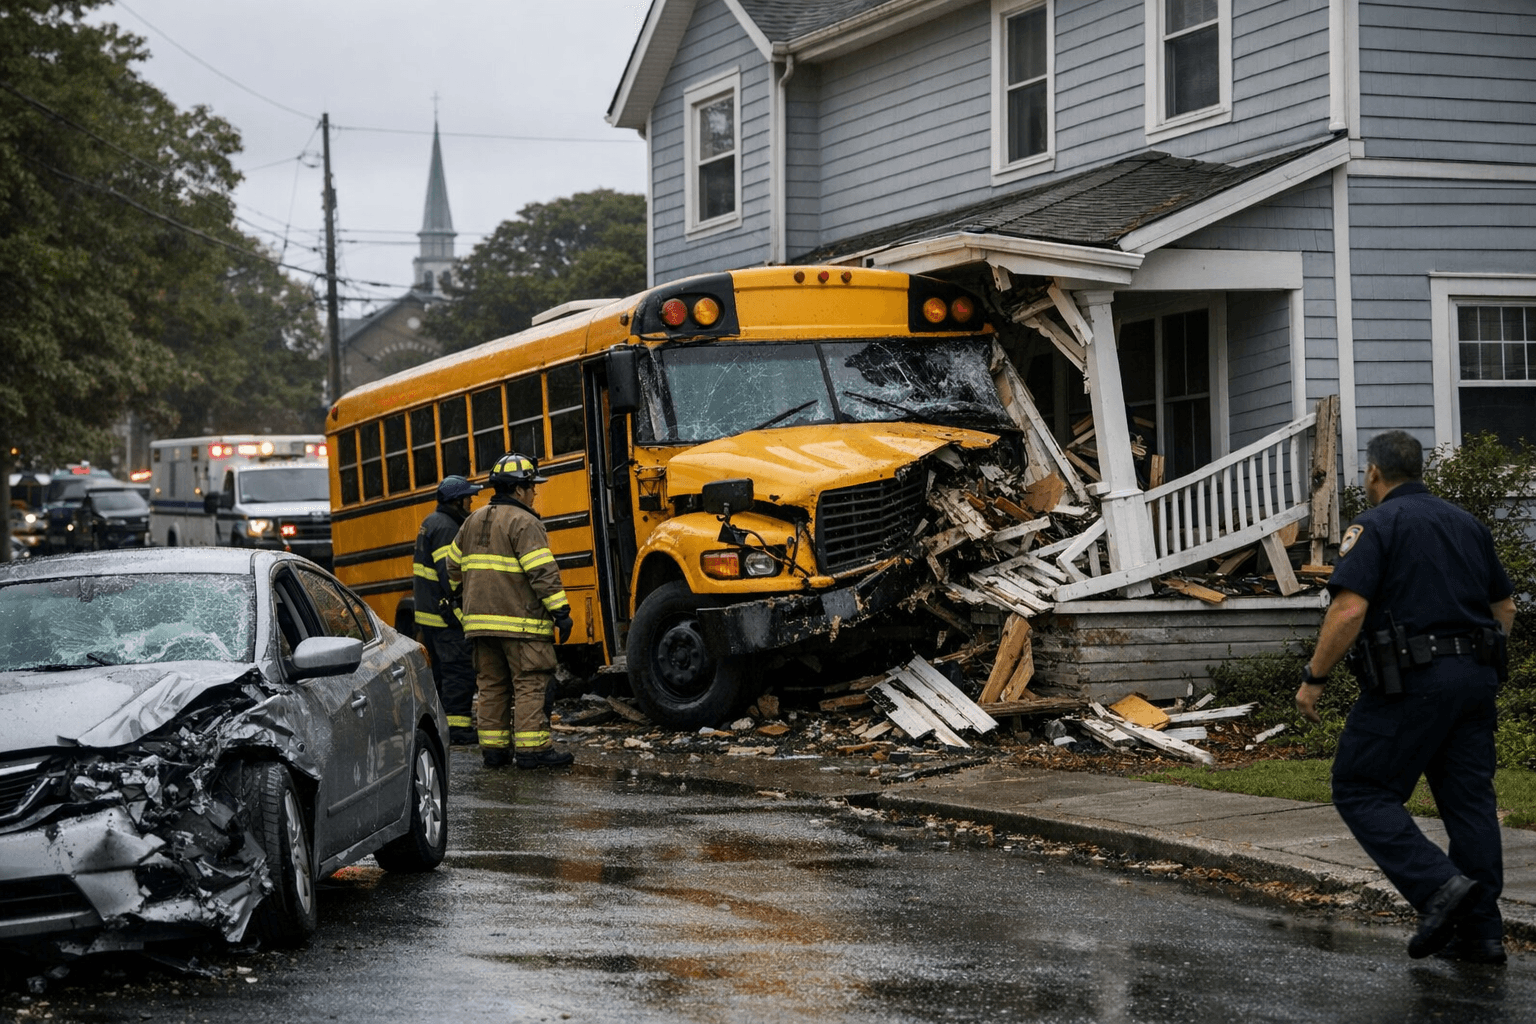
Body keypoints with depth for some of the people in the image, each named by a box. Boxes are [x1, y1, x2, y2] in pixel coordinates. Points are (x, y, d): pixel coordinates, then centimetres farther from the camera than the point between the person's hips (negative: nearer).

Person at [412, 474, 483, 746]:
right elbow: (449, 573, -24)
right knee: (459, 668, -10)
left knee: (441, 668, 17)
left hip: (428, 610, 11)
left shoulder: (431, 523, 17)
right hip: (446, 614, -11)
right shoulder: (445, 528, -16)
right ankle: (457, 728, -12)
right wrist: (463, 607, -22)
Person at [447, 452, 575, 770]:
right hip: (520, 620, -8)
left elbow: (454, 567, 22)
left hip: (481, 618, 8)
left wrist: (467, 598, 36)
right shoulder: (524, 523, -11)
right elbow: (542, 572, -18)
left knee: (492, 684, 12)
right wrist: (561, 612, -17)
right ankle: (531, 749, -9)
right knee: (530, 683, -5)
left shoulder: (473, 521, 14)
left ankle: (492, 748, 12)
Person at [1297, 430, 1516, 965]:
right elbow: (1505, 608, 19)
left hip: (1412, 680, -7)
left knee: (1361, 790, 1)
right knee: (1470, 798, 9)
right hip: (1475, 679, 7)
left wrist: (1313, 678, -10)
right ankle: (1480, 930, 9)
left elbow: (1349, 609, -17)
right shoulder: (1468, 524, 16)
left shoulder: (1376, 526, -6)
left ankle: (1438, 884, -15)